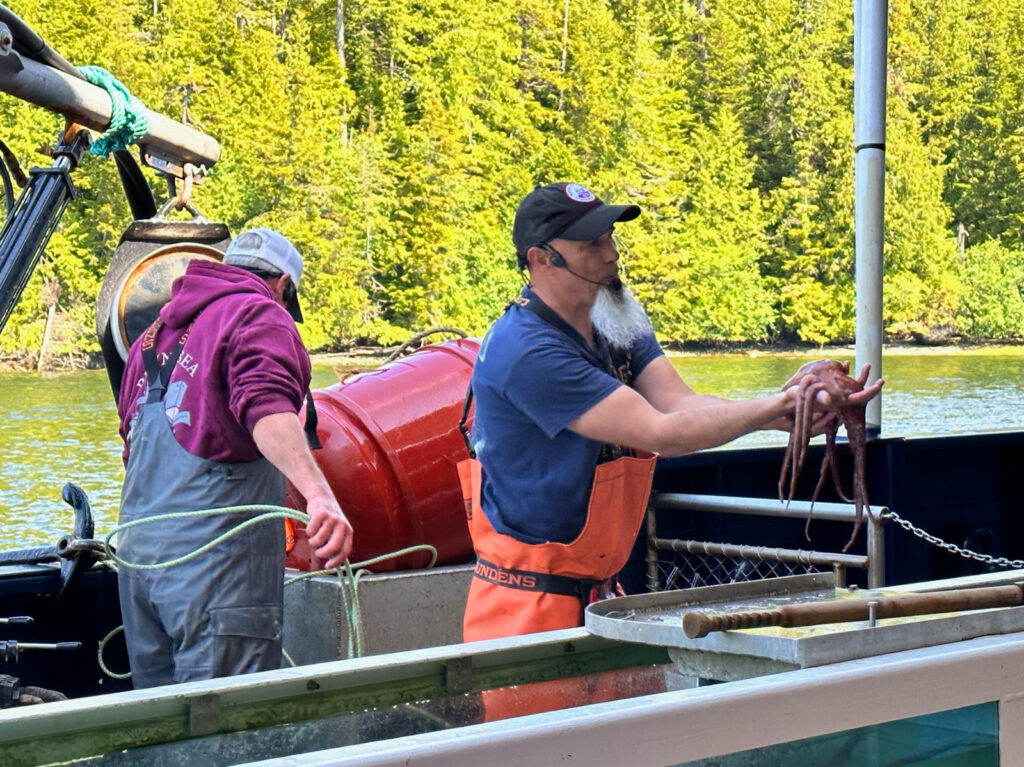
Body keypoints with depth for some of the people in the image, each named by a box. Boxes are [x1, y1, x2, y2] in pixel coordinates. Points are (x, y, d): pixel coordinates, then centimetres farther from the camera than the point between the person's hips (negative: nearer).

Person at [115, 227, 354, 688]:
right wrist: (319, 494, -36)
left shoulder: (154, 334, 23)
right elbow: (267, 407, -22)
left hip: (136, 553, 8)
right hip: (216, 561, -8)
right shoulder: (259, 315, -1)